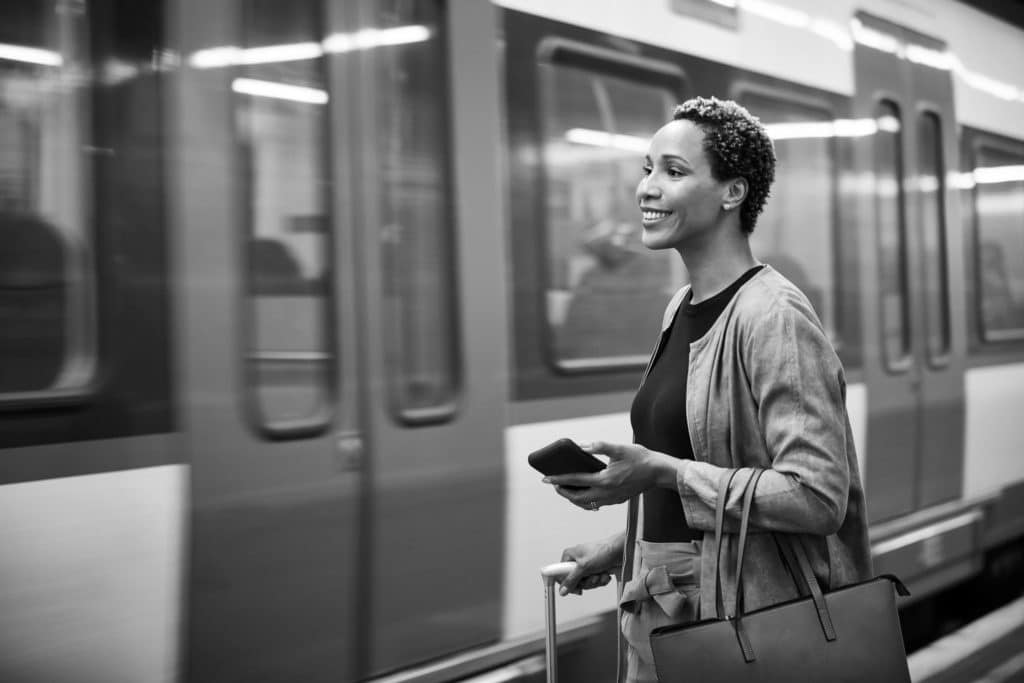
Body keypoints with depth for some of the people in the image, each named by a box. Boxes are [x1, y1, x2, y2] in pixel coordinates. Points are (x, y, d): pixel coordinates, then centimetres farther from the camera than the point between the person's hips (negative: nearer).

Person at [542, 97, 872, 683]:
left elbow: (818, 495, -24)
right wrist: (624, 544, 17)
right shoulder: (681, 309, 10)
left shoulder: (774, 317, -17)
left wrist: (661, 473, -25)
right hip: (659, 608, 8)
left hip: (744, 618, -8)